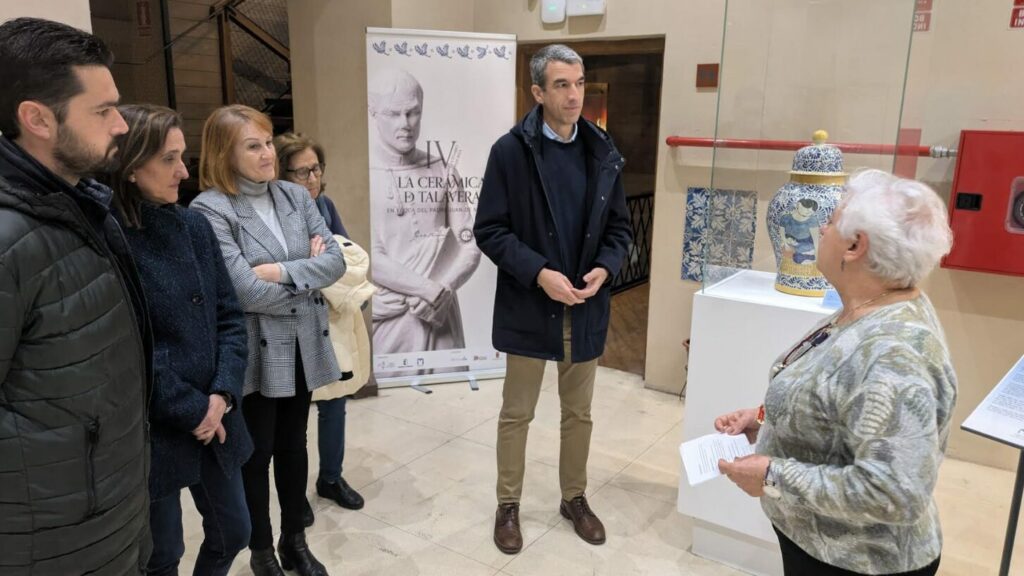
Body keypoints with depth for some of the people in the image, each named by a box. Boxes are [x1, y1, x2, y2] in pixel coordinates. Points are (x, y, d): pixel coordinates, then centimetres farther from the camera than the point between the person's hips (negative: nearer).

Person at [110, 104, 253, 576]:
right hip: (151, 432, -6)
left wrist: (222, 395, -8)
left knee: (232, 532, 19)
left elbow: (228, 316, 3)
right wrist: (192, 410, -12)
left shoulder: (194, 225, 3)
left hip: (214, 418, 6)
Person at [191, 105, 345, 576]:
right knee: (256, 455, 12)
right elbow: (247, 291, -22)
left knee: (293, 446, 19)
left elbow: (335, 260, -4)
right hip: (254, 354, -5)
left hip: (303, 346, 5)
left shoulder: (296, 195, 3)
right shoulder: (210, 209, -14)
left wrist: (283, 271, -18)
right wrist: (308, 272, -9)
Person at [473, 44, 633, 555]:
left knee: (579, 412, 17)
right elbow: (490, 230, -10)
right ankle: (508, 505, 29)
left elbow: (619, 227, 8)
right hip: (529, 306, -3)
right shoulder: (510, 151, -9)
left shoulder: (604, 152, 2)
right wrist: (539, 273, -20)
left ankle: (574, 498, 37)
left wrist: (604, 269, -11)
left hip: (586, 306, 4)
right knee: (516, 413, 10)